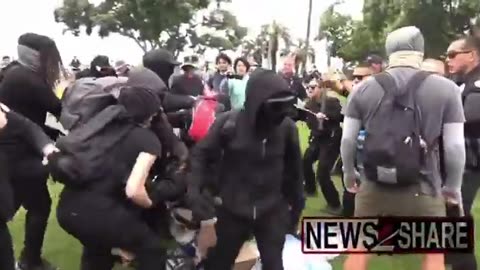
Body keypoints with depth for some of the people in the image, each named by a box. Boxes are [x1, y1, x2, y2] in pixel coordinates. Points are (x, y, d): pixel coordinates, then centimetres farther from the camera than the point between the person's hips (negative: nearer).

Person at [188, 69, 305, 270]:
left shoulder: (287, 127, -9)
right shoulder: (228, 123, -15)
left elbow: (293, 169, 2)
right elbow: (201, 155, -6)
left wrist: (296, 205, 8)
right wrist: (194, 193, -16)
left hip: (272, 211, 1)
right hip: (233, 210, -1)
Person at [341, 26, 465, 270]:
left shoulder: (364, 88, -1)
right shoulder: (446, 89, -4)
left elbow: (347, 139, 1)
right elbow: (455, 147, -6)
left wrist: (348, 172, 18)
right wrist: (453, 186, 9)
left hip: (373, 187, 2)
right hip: (423, 190, -1)